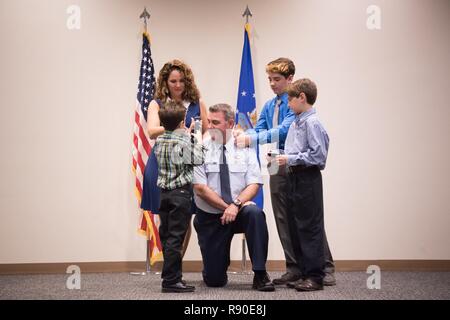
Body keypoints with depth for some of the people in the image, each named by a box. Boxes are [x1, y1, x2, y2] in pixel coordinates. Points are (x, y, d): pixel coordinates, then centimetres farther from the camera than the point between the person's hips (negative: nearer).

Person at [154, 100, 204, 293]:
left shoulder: (159, 141, 8)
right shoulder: (184, 142, -12)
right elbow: (197, 160, -8)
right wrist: (198, 140, 5)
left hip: (164, 192, 7)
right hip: (180, 193, -7)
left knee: (166, 235, 11)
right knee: (175, 237, -5)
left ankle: (172, 276, 20)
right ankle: (171, 280, -3)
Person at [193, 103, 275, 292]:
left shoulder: (244, 147, 1)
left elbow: (254, 184, -7)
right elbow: (200, 188, -11)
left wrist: (236, 205, -23)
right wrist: (226, 207, -16)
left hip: (240, 211, 1)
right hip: (210, 217, 0)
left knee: (255, 213, -36)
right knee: (215, 281, -2)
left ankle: (260, 275, -25)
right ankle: (218, 264, 37)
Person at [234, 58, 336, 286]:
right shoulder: (269, 106, 14)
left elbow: (285, 129, -21)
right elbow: (259, 130, 9)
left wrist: (252, 139, -27)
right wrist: (242, 136, -14)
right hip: (277, 167, 7)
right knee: (283, 220, 8)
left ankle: (326, 269, 7)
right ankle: (294, 269, 17)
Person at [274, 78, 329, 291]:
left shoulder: (312, 123, -13)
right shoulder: (295, 123, 13)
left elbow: (318, 154, -20)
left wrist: (291, 159, -18)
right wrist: (280, 156, 7)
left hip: (308, 179, -9)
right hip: (294, 178, 9)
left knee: (310, 228, -4)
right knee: (295, 228, 13)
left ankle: (315, 277, 3)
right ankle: (304, 272, 22)